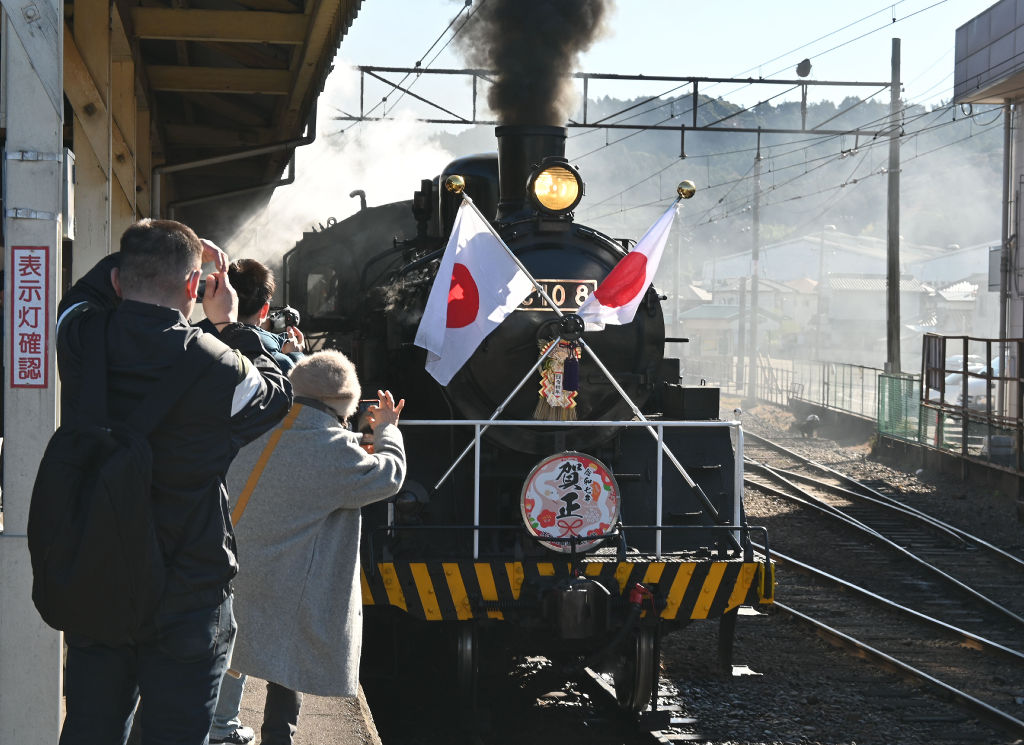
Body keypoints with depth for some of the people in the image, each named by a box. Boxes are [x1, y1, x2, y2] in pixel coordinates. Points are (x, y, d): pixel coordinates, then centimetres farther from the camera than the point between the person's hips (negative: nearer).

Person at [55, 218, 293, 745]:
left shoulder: (79, 342, -8)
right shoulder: (216, 368, -19)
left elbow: (84, 292, 18)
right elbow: (277, 394, 3)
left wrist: (161, 255, 14)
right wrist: (229, 326, 12)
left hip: (93, 586, 4)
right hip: (186, 598, -4)